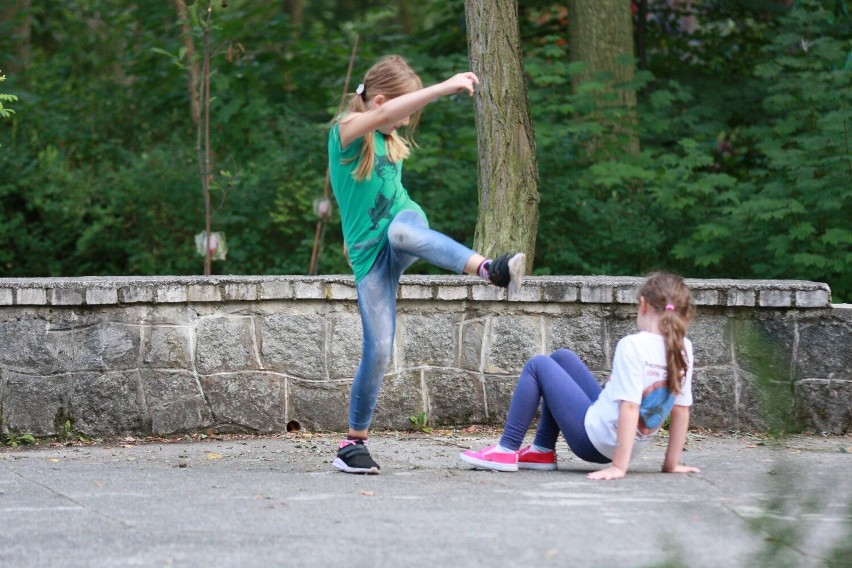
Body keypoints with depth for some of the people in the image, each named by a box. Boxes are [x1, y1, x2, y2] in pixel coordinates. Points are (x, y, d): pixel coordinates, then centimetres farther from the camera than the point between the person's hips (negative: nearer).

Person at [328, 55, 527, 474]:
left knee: (403, 230, -37)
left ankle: (491, 269, -60)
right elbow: (386, 113, -26)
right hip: (369, 250, -3)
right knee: (378, 348, -9)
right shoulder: (347, 129, -6)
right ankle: (354, 442, 5)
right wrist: (445, 87, -34)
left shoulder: (390, 141, 16)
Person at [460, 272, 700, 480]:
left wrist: (619, 467, -27)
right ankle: (542, 451, 25)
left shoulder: (633, 346, -23)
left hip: (593, 437, -8)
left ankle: (506, 451, 11)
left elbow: (630, 407, -28)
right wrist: (672, 463, 7)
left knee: (538, 365, 8)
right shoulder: (683, 349, -3)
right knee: (561, 358, 21)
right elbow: (682, 410, 0)